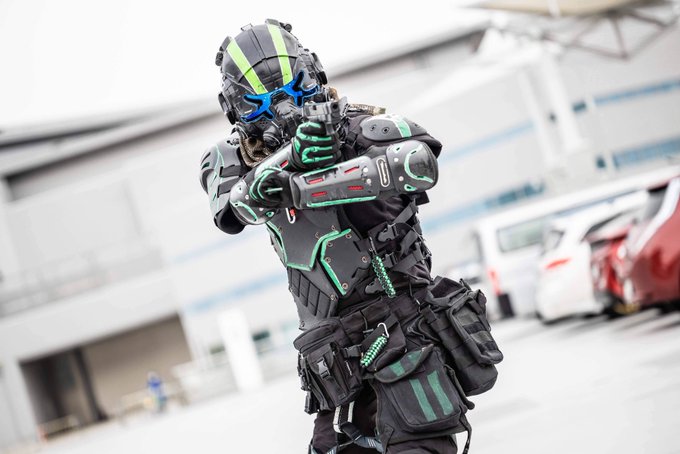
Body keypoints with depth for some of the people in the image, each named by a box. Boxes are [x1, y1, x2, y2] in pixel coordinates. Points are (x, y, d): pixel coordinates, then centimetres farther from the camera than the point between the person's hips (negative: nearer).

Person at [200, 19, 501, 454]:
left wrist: (305, 187, -31)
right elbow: (232, 210, -18)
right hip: (329, 340, 4)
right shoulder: (234, 154, 3)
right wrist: (291, 156, -35)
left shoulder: (355, 124, -10)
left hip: (398, 318, -4)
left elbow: (419, 162, -30)